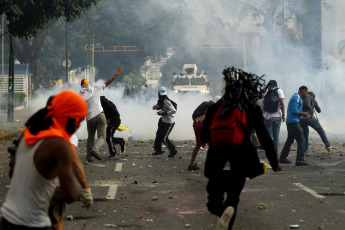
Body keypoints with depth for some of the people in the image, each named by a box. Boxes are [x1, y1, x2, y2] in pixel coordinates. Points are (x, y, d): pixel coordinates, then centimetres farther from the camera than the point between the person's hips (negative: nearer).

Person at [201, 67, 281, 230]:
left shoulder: (214, 108, -5)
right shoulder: (253, 110, -5)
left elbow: (204, 136, 1)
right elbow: (264, 138, -5)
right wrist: (274, 163, 2)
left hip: (217, 165, -1)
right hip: (240, 164, 1)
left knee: (214, 201, 10)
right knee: (233, 198, 17)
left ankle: (224, 211, -23)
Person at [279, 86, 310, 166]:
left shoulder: (296, 97, 20)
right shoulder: (297, 97, -12)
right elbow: (294, 110, -21)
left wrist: (303, 114, 14)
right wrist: (303, 113, -10)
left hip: (290, 122, 11)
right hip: (294, 122, -11)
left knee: (290, 140, 18)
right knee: (301, 139, -12)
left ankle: (283, 158, 25)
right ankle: (300, 160, -18)